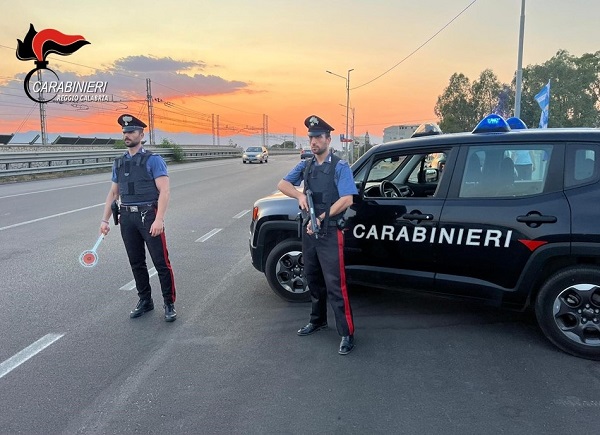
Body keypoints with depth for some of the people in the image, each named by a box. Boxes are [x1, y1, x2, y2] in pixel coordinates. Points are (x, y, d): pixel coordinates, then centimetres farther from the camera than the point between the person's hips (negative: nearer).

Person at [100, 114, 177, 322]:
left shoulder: (153, 160, -5)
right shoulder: (119, 163, 14)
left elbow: (164, 191, -13)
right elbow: (113, 193, 18)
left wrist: (159, 219, -23)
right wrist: (105, 219, 12)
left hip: (148, 216, -6)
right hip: (127, 218, 6)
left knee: (161, 262, -3)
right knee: (136, 263, 13)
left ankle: (169, 304, 9)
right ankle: (145, 301, 27)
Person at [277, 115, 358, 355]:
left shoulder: (340, 166, -7)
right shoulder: (305, 165, 10)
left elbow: (346, 200, -16)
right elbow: (282, 184, 4)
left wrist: (321, 218, -18)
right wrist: (300, 195, -15)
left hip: (330, 233, -6)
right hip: (309, 231, 6)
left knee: (335, 284, -7)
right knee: (313, 279, 17)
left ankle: (346, 333, 0)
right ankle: (318, 320, 34)